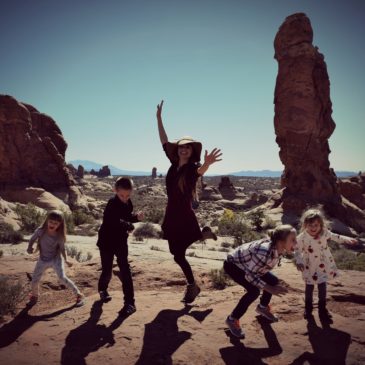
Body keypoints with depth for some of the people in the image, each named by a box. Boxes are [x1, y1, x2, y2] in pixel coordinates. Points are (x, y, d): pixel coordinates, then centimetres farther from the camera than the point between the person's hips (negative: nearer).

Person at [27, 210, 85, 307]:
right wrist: (29, 248, -19)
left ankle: (79, 295, -3)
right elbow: (32, 239, -3)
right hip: (42, 260, 3)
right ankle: (34, 296, 40)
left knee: (62, 278, -15)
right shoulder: (41, 231, -19)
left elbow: (62, 248, -7)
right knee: (34, 280, 8)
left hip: (56, 259, -3)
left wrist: (66, 260, -13)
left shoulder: (59, 236, -20)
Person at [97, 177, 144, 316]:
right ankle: (103, 289, 42)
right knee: (107, 270, 9)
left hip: (121, 241, 5)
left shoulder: (127, 203, 0)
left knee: (125, 270, -4)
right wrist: (130, 226, -21)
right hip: (107, 241, -4)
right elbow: (116, 222, -33)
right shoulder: (112, 203, -22)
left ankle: (129, 302, -3)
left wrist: (136, 217, -7)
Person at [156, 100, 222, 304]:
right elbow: (165, 143, 13)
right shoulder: (174, 164, 5)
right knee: (177, 253, 17)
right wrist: (159, 118, 13)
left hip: (185, 217, -7)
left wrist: (207, 164, -61)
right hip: (172, 215, 7)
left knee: (178, 255, -1)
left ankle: (193, 286, 20)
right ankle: (203, 234, 37)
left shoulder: (192, 168, -12)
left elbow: (201, 171, -37)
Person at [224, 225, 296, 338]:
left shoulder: (278, 249, -14)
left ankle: (263, 308, 34)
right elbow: (249, 275, -33)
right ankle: (232, 320, -4)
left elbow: (264, 267, 6)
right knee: (254, 291, -23)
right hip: (233, 264, -8)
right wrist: (269, 289, -31)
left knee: (273, 280, 8)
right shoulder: (265, 250, -40)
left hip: (247, 264, 9)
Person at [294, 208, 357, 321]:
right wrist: (299, 262, -22)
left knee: (322, 288, 10)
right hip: (310, 267, -2)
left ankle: (322, 309, 28)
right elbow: (297, 250, -11)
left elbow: (335, 237, 8)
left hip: (323, 266, 2)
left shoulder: (325, 233, -13)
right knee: (309, 288, 12)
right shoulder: (302, 237, -22)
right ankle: (308, 308, 32)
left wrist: (347, 239, 1)